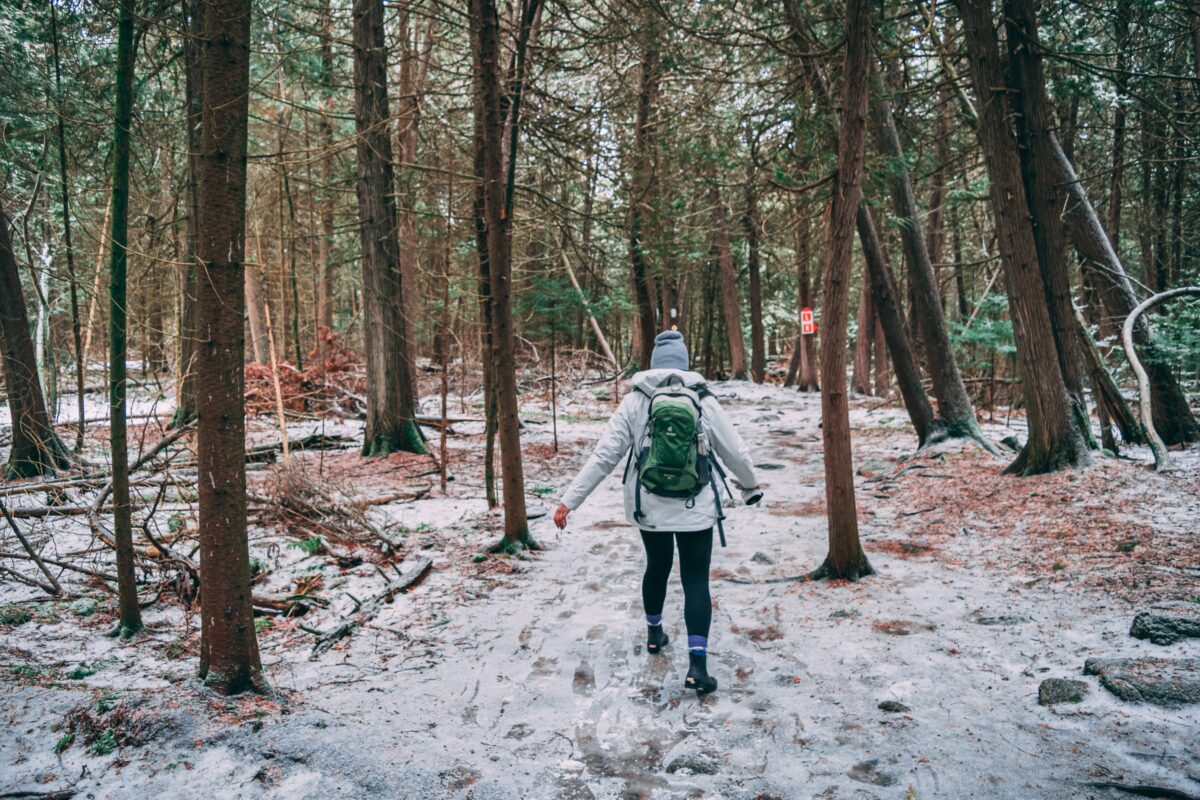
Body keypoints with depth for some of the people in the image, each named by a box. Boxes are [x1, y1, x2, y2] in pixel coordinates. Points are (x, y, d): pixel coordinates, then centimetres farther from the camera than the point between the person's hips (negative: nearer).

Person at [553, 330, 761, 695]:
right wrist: (750, 487, 21)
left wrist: (569, 500, -5)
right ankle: (697, 663, -5)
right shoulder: (703, 401, -5)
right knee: (696, 579, 5)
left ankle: (654, 634, 42)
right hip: (696, 508, -2)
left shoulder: (634, 402, -6)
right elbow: (735, 452, 2)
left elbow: (604, 455, -9)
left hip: (649, 507, 2)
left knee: (656, 567, 24)